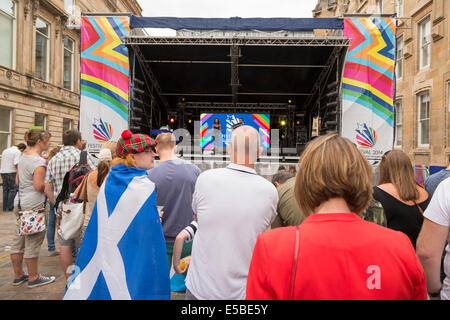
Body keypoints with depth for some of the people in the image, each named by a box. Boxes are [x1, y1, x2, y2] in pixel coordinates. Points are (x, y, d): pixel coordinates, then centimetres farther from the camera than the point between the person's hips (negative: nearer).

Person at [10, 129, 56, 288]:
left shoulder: (22, 157, 12)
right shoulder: (39, 161, -17)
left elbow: (18, 181, 19)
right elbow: (39, 186, -21)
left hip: (21, 204, 9)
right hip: (35, 206, -9)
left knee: (18, 242, 15)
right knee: (33, 243, 2)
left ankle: (18, 275, 29)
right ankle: (33, 278, 14)